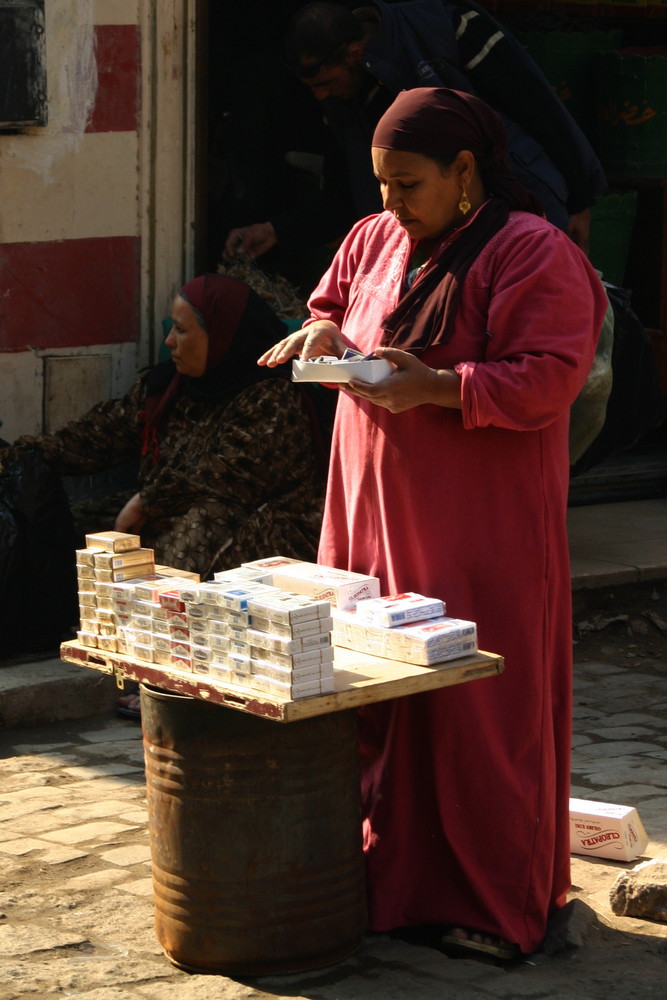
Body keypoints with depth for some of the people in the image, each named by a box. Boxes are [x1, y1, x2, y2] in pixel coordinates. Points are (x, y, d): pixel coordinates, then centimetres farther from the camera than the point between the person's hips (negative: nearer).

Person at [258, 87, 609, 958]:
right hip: (376, 512, 7)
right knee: (378, 693, 9)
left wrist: (437, 387, -25)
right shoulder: (374, 240, 12)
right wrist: (324, 334, 3)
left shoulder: (533, 254, -11)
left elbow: (547, 379, -17)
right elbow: (334, 308, 26)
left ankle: (502, 906, 10)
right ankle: (395, 877, 23)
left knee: (479, 706, -2)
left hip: (482, 526, -7)